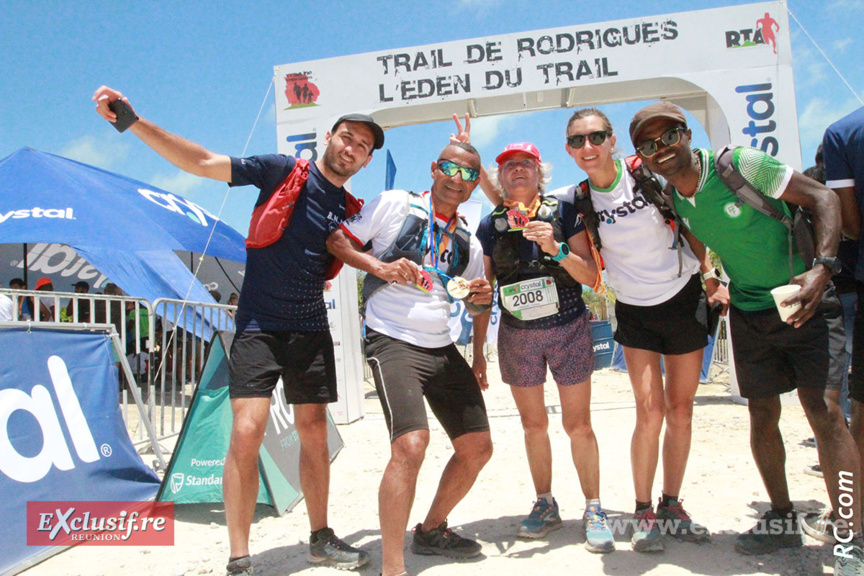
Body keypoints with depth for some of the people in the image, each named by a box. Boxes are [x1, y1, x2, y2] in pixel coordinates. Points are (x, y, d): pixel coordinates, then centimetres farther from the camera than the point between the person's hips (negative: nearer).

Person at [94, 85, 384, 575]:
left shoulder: (350, 209, 10)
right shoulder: (283, 171, -3)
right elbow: (201, 162, -9)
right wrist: (132, 121, -18)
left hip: (312, 330, 5)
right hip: (259, 326, -4)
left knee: (314, 433, 9)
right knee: (247, 432, -13)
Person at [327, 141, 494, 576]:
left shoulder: (468, 242, 15)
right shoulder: (395, 205, -1)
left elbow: (474, 306, 22)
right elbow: (336, 240, -2)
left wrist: (481, 298, -2)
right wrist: (378, 266, -17)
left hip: (442, 349, 8)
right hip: (393, 343, -7)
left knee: (477, 447, 9)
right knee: (411, 445, -25)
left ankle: (432, 531, 31)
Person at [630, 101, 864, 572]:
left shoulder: (740, 165, -19)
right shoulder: (668, 198, -3)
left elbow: (821, 197, -16)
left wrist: (822, 267, -26)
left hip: (803, 298, -5)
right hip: (749, 311, 5)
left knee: (822, 409, -12)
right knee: (762, 414, 9)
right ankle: (782, 520, 26)